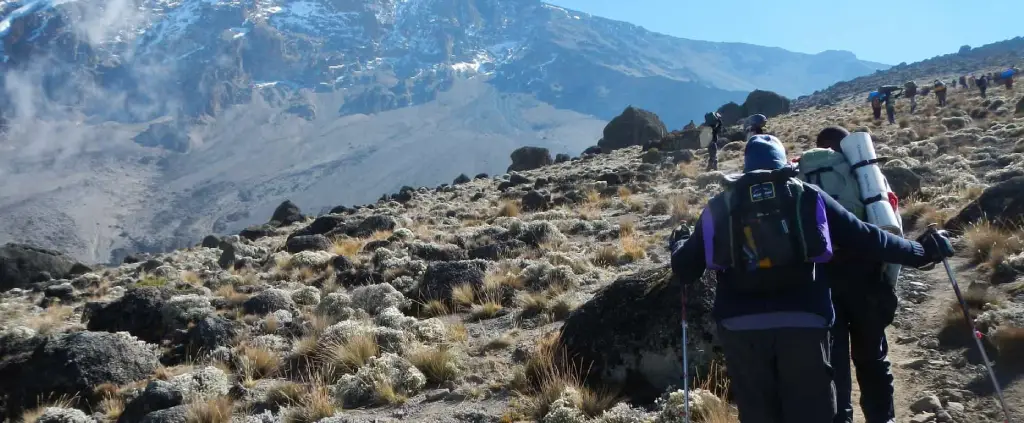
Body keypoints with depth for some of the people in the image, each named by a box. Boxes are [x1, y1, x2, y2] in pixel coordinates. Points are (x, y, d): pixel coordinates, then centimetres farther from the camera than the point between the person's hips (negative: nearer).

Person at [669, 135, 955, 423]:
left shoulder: (719, 207, 12)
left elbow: (684, 271, 11)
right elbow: (865, 238, 9)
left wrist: (679, 244, 33)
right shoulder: (808, 196, 10)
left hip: (740, 328, 1)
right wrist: (921, 252, 22)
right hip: (803, 322, -1)